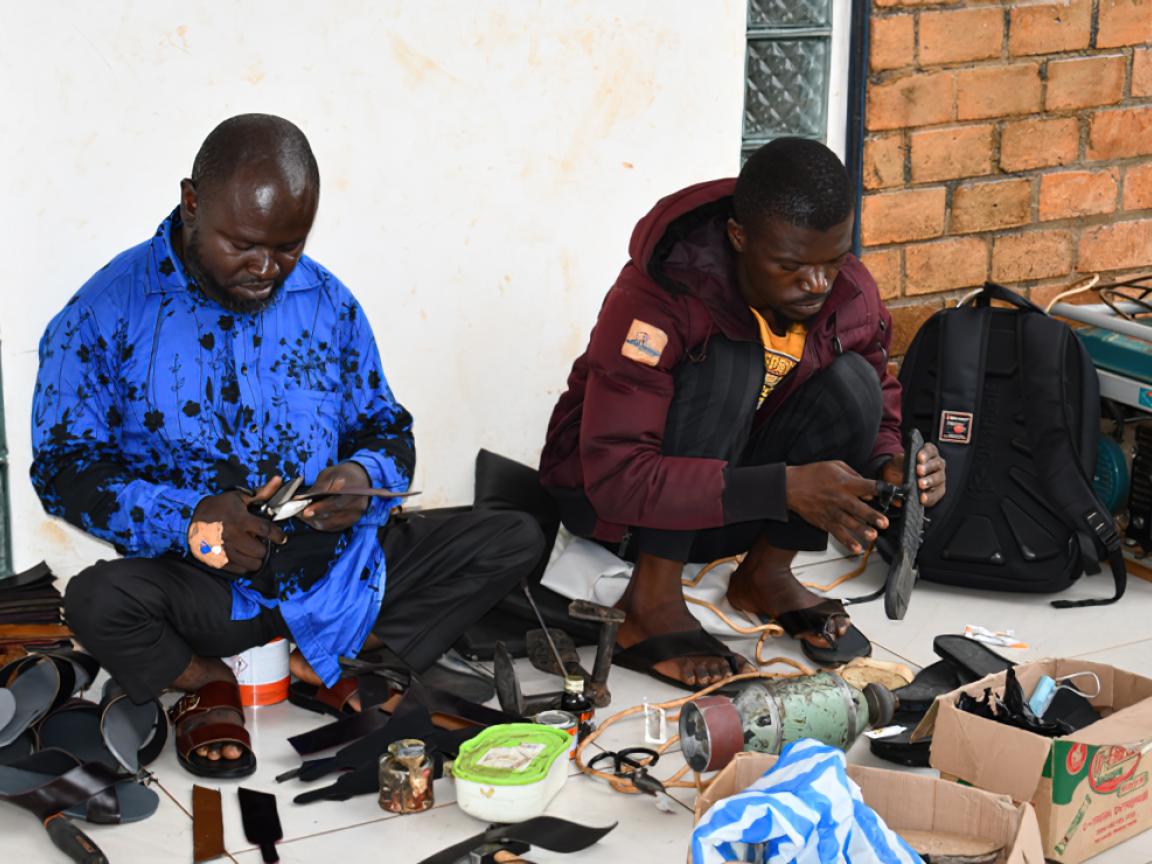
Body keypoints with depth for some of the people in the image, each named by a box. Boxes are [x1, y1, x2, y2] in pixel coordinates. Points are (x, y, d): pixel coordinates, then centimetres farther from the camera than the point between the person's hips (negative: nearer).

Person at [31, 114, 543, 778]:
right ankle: (205, 683, 0)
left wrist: (363, 478, -14)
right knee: (98, 599, -36)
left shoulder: (328, 304, 5)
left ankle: (326, 667, -2)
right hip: (201, 585, -3)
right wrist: (189, 518, -24)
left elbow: (386, 430, 13)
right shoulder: (108, 312, -6)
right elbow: (64, 468, -8)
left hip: (334, 567, 4)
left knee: (515, 541, -8)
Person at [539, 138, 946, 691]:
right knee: (728, 362, -31)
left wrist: (894, 467, -24)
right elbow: (616, 477, -36)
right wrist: (784, 487, -44)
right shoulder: (656, 297, -30)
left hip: (730, 497, 5)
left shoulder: (851, 296, -13)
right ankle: (652, 604, -23)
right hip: (608, 499, -5)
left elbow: (878, 414, 2)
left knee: (852, 384, -20)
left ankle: (765, 573, -2)